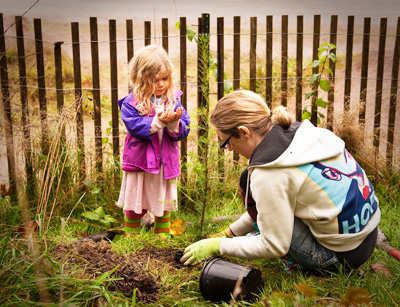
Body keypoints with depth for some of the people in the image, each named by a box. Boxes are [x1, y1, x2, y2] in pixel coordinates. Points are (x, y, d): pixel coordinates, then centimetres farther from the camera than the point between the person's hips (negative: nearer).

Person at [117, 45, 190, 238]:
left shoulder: (173, 100, -1)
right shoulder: (131, 103, -10)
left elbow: (183, 132, -3)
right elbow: (135, 128, -22)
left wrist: (174, 123, -25)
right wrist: (159, 121, -31)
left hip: (166, 162, 3)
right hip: (139, 162, -2)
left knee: (163, 205, 16)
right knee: (135, 206, 11)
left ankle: (163, 238, 34)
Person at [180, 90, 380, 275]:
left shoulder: (268, 174, -24)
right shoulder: (300, 133, 1)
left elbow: (275, 247, -17)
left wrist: (218, 245, -6)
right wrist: (230, 233, 19)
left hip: (344, 256, -8)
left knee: (250, 183, -7)